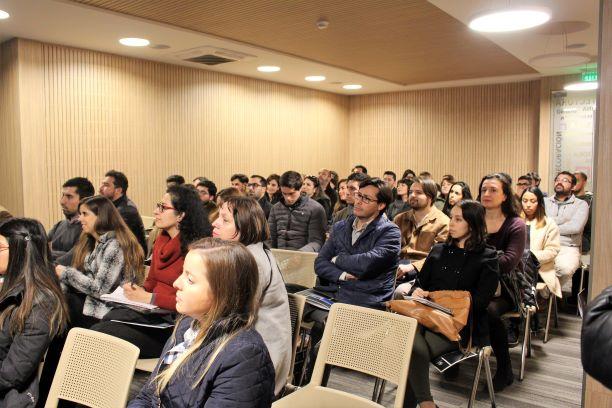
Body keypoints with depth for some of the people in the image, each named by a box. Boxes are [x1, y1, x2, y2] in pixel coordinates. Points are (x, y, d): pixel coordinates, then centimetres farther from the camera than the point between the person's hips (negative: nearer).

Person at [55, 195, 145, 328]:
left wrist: (66, 273, -12)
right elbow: (85, 274, 6)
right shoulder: (92, 241, 10)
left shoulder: (114, 246, -18)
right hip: (91, 299, 7)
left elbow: (99, 289, -20)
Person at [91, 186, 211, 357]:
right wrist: (138, 290, 0)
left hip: (173, 322, -7)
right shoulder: (161, 240, 11)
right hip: (150, 311, 7)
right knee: (94, 331, -14)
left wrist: (150, 298, -15)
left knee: (104, 337, -19)